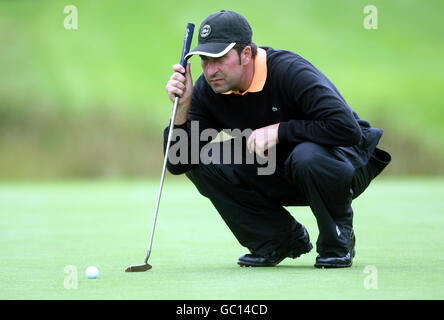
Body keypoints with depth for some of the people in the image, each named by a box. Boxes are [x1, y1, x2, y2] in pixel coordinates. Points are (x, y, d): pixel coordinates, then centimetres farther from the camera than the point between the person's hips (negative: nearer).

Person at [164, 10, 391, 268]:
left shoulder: (290, 71, -28)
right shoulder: (206, 91, -11)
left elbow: (347, 128, -37)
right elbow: (178, 163, -12)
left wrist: (278, 130, -33)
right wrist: (182, 108, -26)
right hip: (277, 175, 6)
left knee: (306, 156, -40)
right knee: (203, 162, -13)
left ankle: (338, 241, -10)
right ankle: (284, 238, 0)